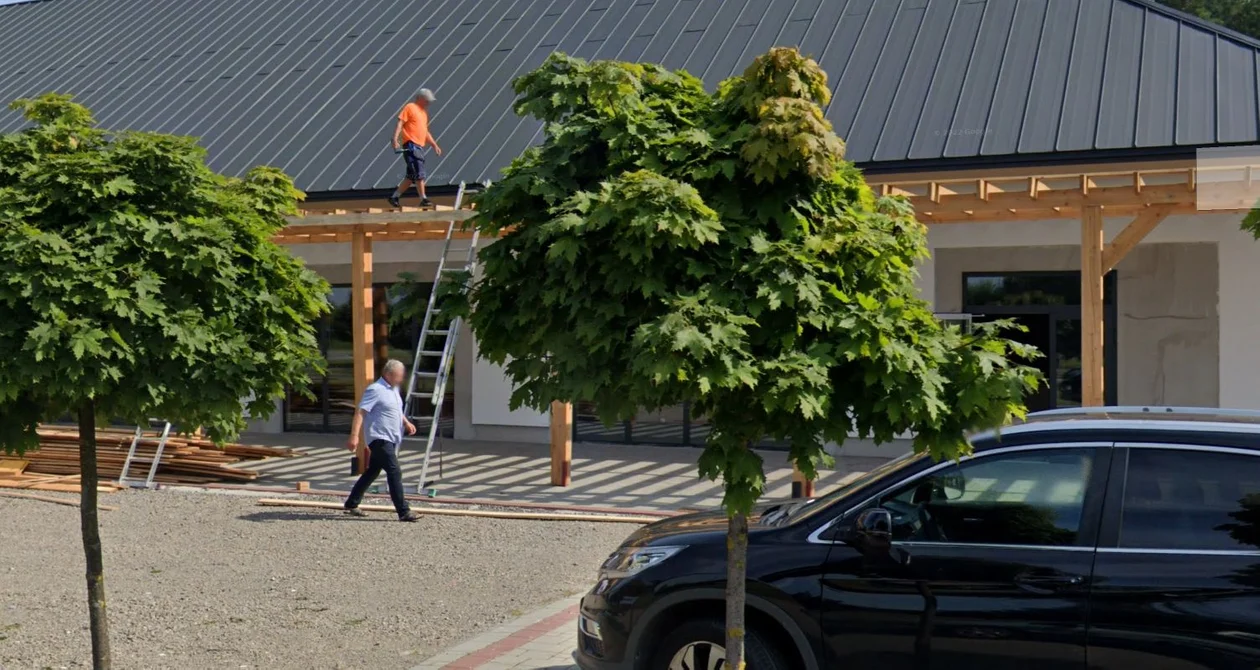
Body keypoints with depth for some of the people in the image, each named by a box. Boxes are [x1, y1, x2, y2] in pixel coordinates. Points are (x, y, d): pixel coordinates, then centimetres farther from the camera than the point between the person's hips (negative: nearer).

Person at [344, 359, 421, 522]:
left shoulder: (393, 389, 14)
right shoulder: (375, 390, -15)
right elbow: (360, 412, -21)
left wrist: (406, 423, 17)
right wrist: (354, 436, -28)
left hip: (390, 440, 10)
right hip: (380, 439, -10)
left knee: (372, 472, 15)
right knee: (394, 472, -13)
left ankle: (351, 505, 26)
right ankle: (403, 512, -14)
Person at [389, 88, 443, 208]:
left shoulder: (423, 112, 24)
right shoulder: (410, 107, -1)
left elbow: (425, 132, 31)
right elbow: (399, 123, -9)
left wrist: (434, 145, 24)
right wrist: (395, 139, -20)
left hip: (420, 146, 9)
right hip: (411, 145, -9)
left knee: (411, 176, 7)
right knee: (419, 173, -14)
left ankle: (395, 196, 14)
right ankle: (423, 199, -14)